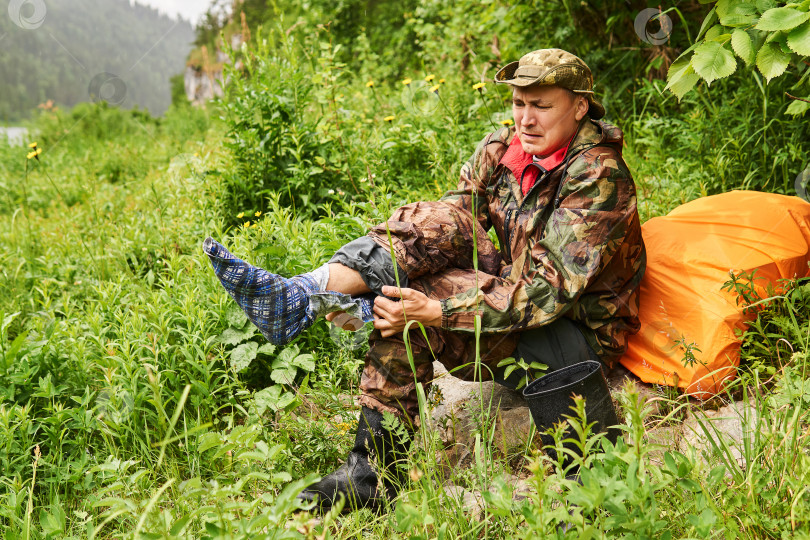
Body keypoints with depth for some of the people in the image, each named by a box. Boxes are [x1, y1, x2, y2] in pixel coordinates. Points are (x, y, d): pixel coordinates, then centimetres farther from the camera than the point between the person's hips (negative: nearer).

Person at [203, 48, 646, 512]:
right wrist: (358, 285, -19)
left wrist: (436, 311, -34)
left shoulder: (600, 177, -19)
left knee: (410, 305, -27)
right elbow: (444, 225, -2)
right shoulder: (502, 149, 3)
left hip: (580, 334, -6)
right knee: (445, 222, -20)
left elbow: (550, 288, -27)